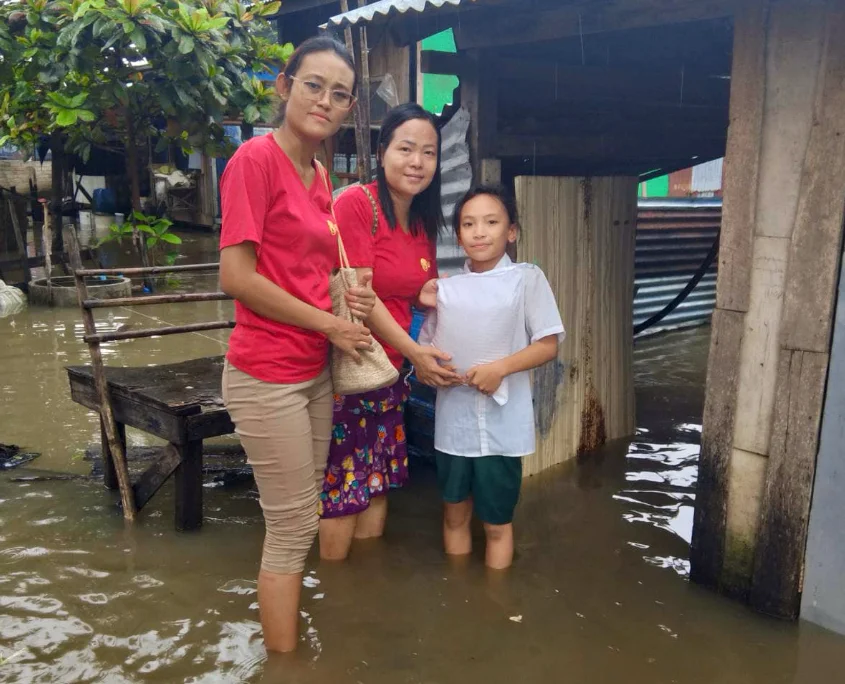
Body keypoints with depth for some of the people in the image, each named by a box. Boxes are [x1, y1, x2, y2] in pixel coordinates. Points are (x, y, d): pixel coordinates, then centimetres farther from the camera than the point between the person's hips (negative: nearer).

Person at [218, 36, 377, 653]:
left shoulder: (318, 178, 11)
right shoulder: (258, 157, -12)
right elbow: (237, 277, -18)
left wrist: (347, 297, 0)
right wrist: (331, 323, -11)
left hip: (315, 371, 8)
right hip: (269, 375, -8)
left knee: (302, 521, 17)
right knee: (293, 530, 3)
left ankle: (288, 640, 35)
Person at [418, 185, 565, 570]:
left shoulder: (527, 279, -4)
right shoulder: (445, 288, 6)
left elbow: (548, 346, -7)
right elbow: (425, 344, 11)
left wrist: (501, 368, -21)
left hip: (502, 424, -4)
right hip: (452, 420, 4)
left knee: (497, 522, 10)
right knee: (455, 514, 17)